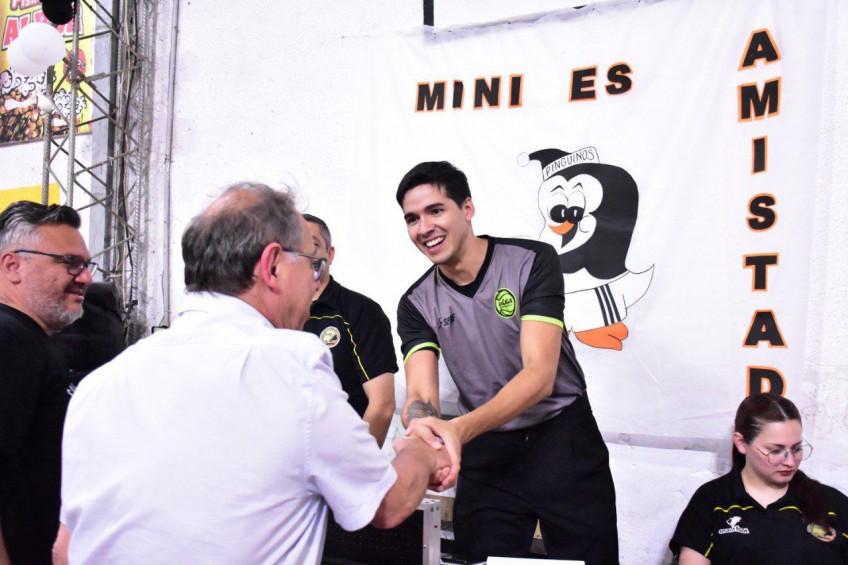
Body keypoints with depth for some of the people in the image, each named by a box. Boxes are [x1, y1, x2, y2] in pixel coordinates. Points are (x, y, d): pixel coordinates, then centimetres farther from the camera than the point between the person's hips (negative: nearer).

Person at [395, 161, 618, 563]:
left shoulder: (532, 261, -14)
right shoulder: (417, 304, -2)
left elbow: (539, 375, -24)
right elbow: (420, 395, -14)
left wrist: (460, 429, -39)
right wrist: (422, 429, -40)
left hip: (564, 439, -2)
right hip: (484, 451, 3)